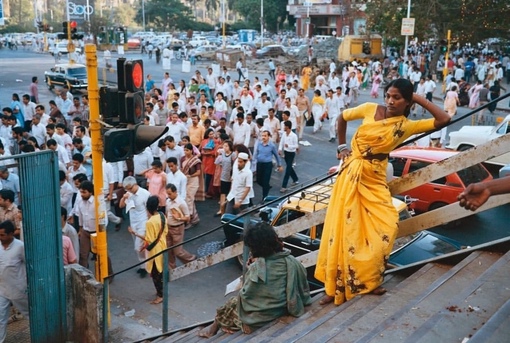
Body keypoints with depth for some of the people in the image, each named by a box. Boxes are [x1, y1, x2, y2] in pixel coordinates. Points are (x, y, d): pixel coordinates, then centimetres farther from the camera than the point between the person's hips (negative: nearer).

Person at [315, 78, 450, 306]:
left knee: (386, 226, -9)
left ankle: (366, 280, 11)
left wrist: (419, 99, -5)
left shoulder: (408, 126, -3)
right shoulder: (370, 109, -5)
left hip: (375, 179, 2)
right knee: (344, 229, -1)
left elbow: (444, 119, -9)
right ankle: (336, 285, 10)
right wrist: (342, 146, 6)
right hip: (352, 173, -1)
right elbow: (342, 117, 10)